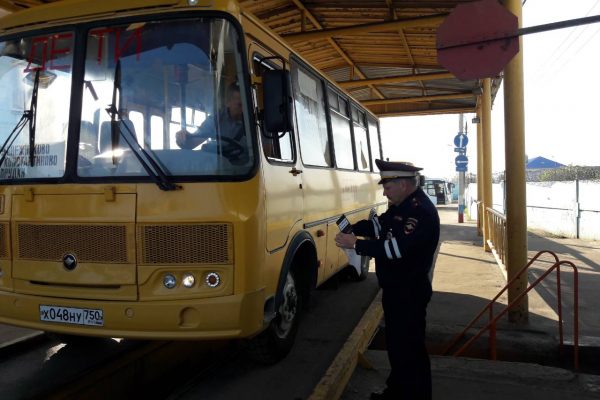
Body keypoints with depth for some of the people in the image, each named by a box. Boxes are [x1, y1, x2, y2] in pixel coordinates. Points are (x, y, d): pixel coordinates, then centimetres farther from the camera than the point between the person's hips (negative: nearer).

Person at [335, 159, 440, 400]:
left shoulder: (422, 210, -23)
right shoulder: (401, 205, 9)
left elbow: (397, 247, -31)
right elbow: (380, 225, 15)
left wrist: (356, 244, -27)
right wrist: (353, 228, -2)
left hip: (410, 292, -10)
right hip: (395, 289, 10)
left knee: (410, 347, 2)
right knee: (395, 342, 21)